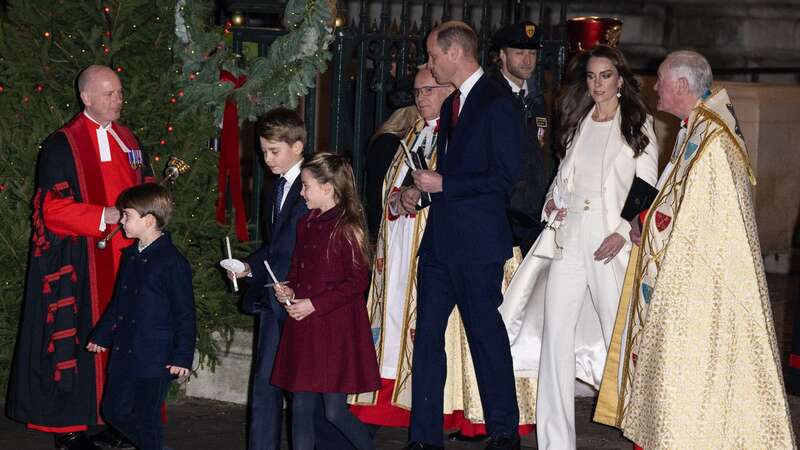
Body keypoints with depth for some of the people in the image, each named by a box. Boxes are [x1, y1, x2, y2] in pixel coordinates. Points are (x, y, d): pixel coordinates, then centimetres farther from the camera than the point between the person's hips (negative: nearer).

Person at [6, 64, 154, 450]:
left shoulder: (126, 139, 14)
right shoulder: (62, 145, -6)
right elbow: (52, 207, -11)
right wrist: (105, 216, -17)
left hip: (125, 258, 6)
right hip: (81, 263, -6)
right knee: (79, 339, -3)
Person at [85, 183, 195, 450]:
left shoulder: (172, 262, -15)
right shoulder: (130, 256, 9)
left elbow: (185, 314, -13)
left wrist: (182, 356, -16)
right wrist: (102, 335, 23)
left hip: (155, 358, -8)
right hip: (124, 353, 8)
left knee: (147, 418, -1)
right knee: (114, 411, 12)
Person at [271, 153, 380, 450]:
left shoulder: (346, 228, -11)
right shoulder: (305, 224, 12)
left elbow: (358, 281, -14)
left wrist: (314, 305, -17)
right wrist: (289, 290, 1)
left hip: (336, 329, -7)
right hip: (303, 329, 7)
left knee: (335, 411, -4)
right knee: (301, 406, 7)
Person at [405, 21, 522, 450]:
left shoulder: (496, 105, -10)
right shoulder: (451, 105, 17)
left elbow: (505, 177, -16)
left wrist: (444, 184, -16)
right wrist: (423, 189, 10)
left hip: (477, 242, -8)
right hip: (439, 239, 8)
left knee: (485, 333, 1)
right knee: (427, 336, 6)